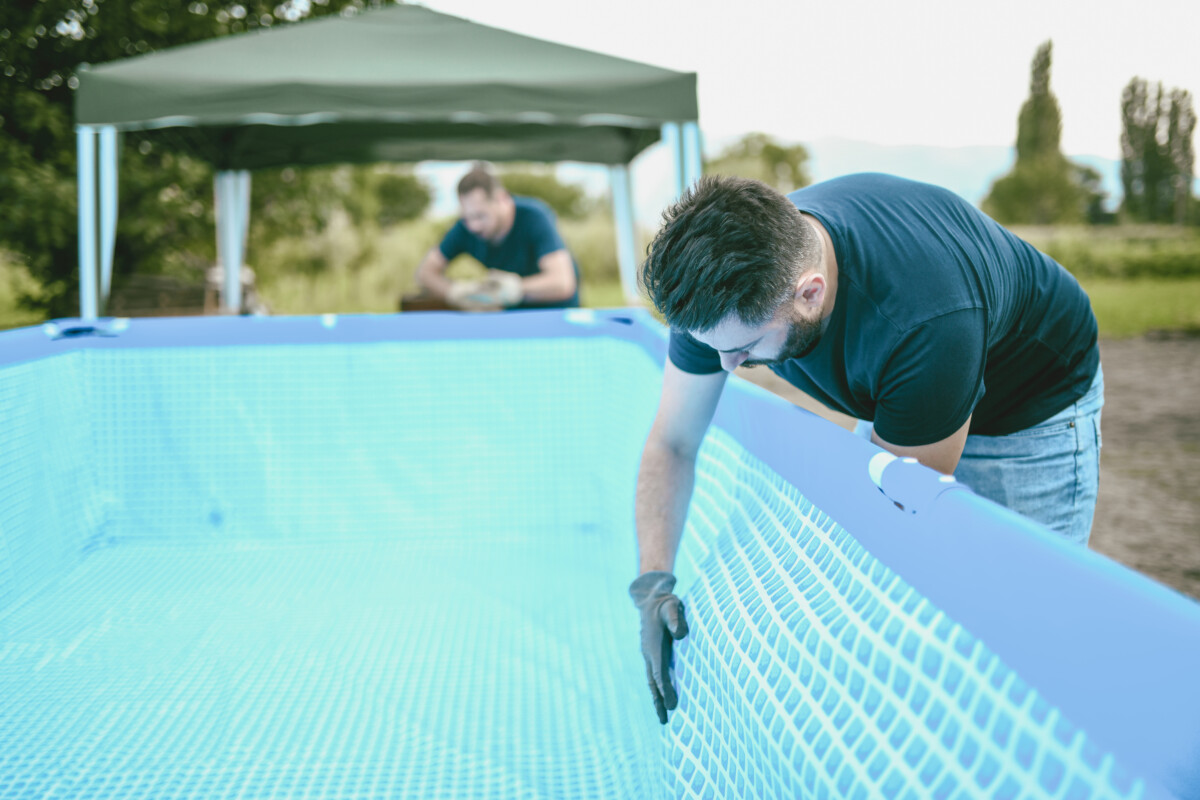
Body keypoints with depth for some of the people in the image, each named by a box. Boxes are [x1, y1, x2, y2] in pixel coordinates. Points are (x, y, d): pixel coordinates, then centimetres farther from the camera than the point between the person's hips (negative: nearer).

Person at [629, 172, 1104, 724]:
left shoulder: (926, 322, -45)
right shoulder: (721, 292, -27)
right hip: (896, 400, 5)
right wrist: (652, 580, -25)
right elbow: (672, 444, -14)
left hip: (1031, 408, -5)